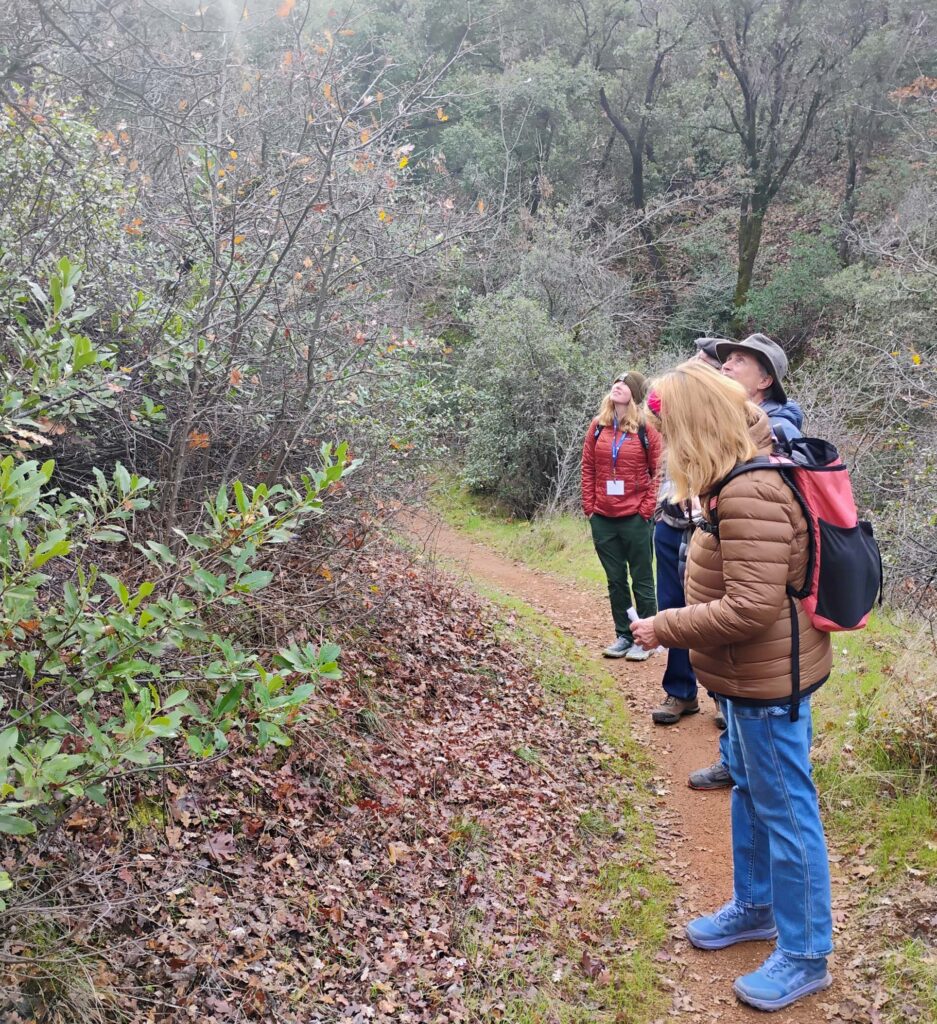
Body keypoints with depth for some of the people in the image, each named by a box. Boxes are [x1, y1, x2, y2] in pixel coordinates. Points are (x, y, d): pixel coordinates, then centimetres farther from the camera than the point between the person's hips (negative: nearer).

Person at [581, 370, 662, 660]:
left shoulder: (647, 429, -5)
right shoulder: (598, 426, 6)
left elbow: (659, 471, -4)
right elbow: (588, 468, 9)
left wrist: (647, 510, -8)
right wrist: (589, 507, 4)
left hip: (635, 518, -4)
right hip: (603, 519, 4)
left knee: (642, 581, 6)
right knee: (615, 581, 13)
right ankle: (623, 635, 25)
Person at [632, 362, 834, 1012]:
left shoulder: (748, 495, -28)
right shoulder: (754, 475, 5)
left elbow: (751, 608, -31)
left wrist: (665, 629, -21)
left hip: (769, 679, -10)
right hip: (755, 672, 10)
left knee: (784, 810, 5)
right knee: (750, 790, 24)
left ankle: (805, 956, 23)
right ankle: (755, 907, 43)